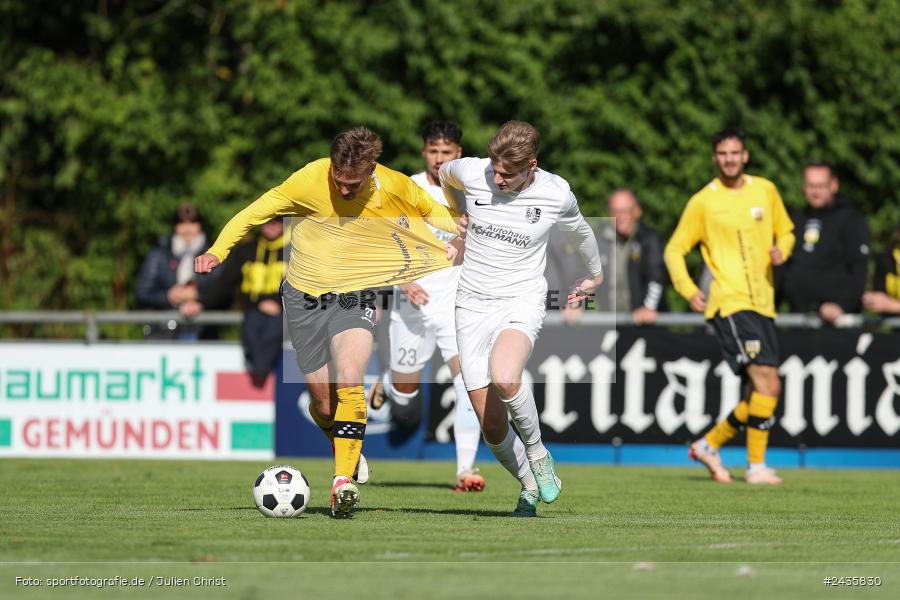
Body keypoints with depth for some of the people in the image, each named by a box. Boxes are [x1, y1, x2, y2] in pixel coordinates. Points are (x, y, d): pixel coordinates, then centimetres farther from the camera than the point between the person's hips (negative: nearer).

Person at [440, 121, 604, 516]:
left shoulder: (556, 194, -9)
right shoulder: (470, 173, -9)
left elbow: (580, 230, 14)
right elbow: (444, 173, 18)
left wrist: (595, 275, 30)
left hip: (522, 301, -2)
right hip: (473, 305, 2)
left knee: (504, 380, -34)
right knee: (492, 427, -2)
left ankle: (537, 451, -6)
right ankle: (529, 486, 25)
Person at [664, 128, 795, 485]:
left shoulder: (765, 191, 11)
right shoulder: (703, 202, 0)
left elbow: (785, 231, 24)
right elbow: (674, 250, 6)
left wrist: (781, 250, 1)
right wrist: (688, 290, -9)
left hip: (762, 305, 6)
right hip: (730, 304, -6)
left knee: (764, 393, 7)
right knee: (767, 384, -18)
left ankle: (710, 444, 24)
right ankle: (756, 466, -13)